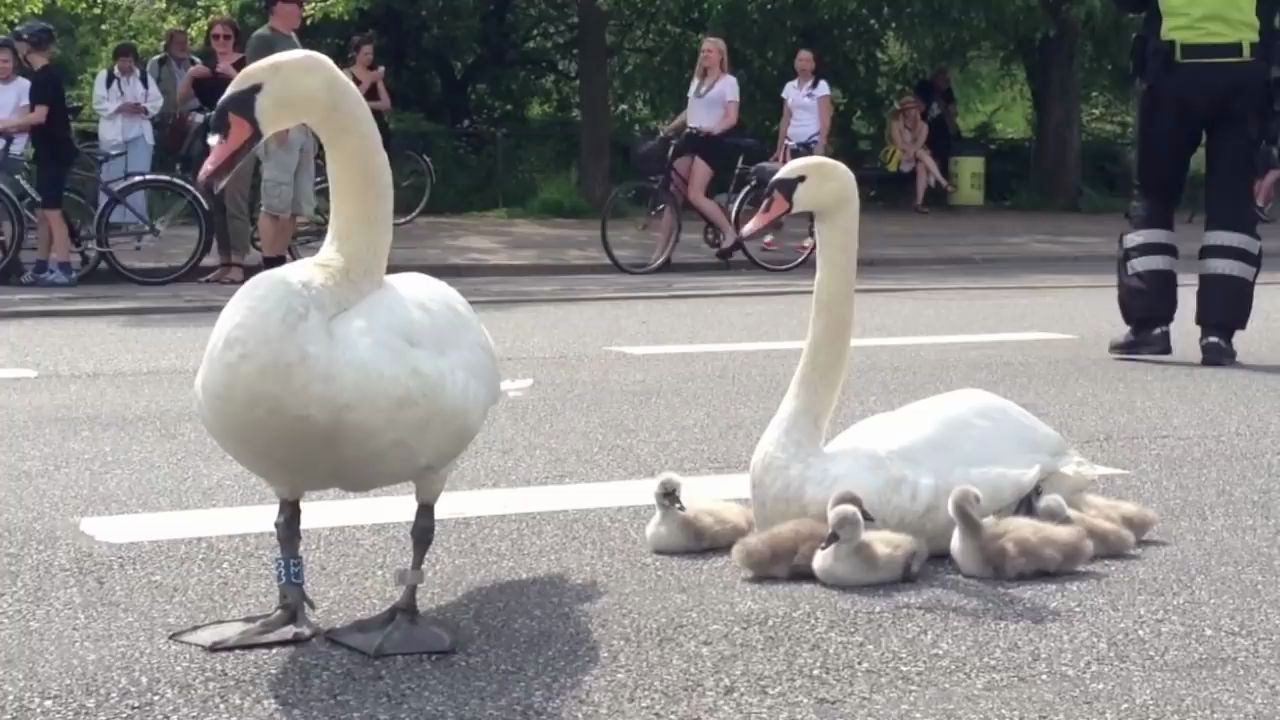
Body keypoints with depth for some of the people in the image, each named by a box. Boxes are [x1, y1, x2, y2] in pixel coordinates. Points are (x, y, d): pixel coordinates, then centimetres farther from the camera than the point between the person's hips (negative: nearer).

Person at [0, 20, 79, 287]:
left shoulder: (44, 76, -15)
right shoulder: (47, 75, 15)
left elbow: (40, 117, -24)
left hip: (54, 153, -10)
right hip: (50, 152, 10)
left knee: (52, 211, -8)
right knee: (44, 212, 12)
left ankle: (64, 270, -8)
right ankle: (41, 268, 18)